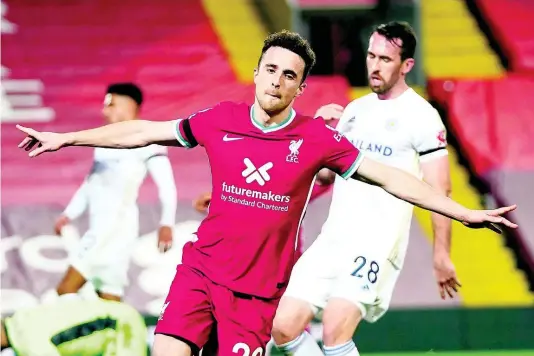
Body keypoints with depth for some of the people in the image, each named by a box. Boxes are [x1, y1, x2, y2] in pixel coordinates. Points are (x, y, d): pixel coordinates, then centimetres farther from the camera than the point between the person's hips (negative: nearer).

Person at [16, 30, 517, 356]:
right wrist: (65, 138, 14)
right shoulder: (220, 121, 1)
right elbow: (144, 132, 11)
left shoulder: (316, 139, -5)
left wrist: (465, 214, -8)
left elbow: (391, 178, -3)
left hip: (259, 287, -1)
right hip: (201, 268, 1)